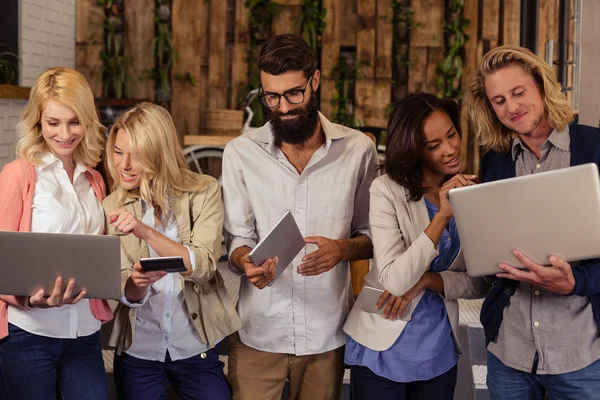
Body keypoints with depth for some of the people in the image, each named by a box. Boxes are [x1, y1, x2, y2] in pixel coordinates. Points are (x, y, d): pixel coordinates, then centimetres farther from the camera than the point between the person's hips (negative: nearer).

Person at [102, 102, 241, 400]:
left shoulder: (203, 192, -7)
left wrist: (146, 232, -30)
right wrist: (136, 283, -27)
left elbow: (203, 267, -19)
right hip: (138, 352, 2)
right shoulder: (113, 207, -1)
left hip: (195, 349, -2)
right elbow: (126, 293, -4)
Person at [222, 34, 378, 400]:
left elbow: (372, 236, 6)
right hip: (259, 332, -1)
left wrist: (342, 249, -16)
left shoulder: (358, 149, -2)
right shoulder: (240, 153, -3)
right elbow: (239, 240, 0)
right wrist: (246, 263, -23)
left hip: (327, 333, 1)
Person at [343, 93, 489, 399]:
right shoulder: (387, 191, -15)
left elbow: (482, 282, -3)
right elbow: (394, 281, -23)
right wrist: (442, 216, -29)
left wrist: (425, 280, -18)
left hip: (439, 351, 4)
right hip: (382, 349, -3)